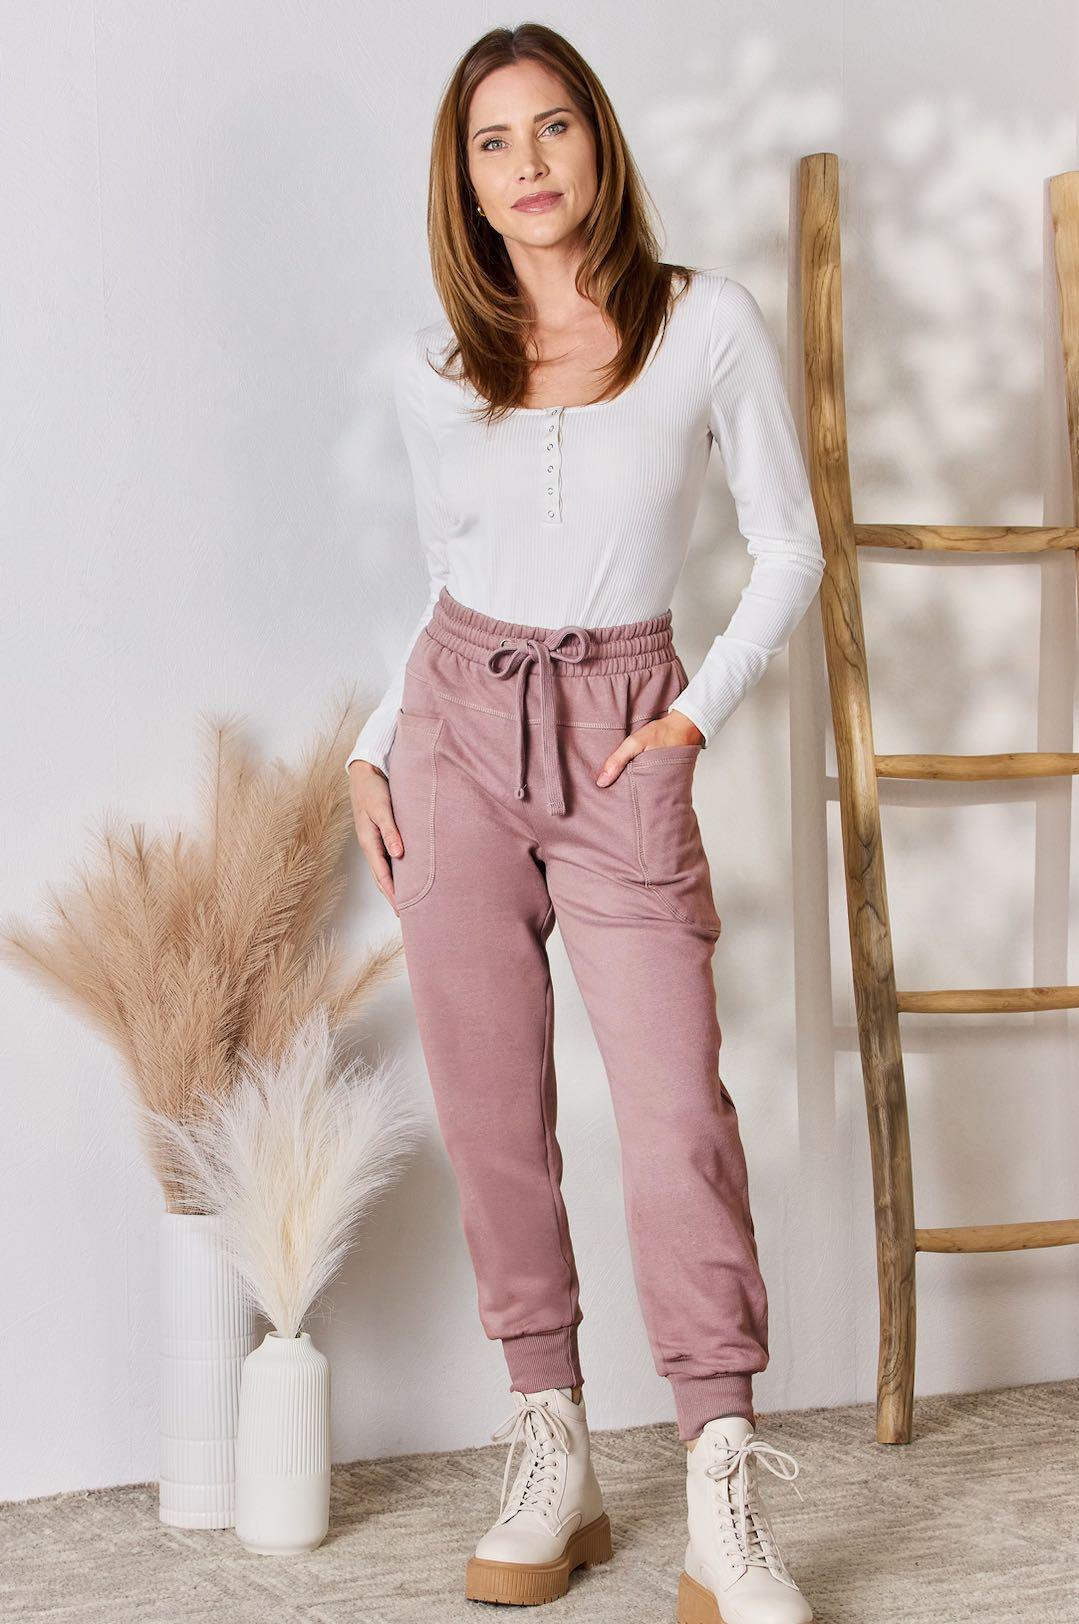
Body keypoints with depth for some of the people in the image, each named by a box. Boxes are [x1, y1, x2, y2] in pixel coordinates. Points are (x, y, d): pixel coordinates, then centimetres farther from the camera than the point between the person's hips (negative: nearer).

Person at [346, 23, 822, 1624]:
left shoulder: (711, 324, -2)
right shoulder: (433, 371, 6)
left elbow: (789, 550, 3)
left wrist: (699, 712, -6)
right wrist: (375, 749, 10)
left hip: (623, 745, -3)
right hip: (457, 729, 3)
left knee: (677, 1111, -10)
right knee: (492, 1114, 4)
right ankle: (553, 1461, 15)